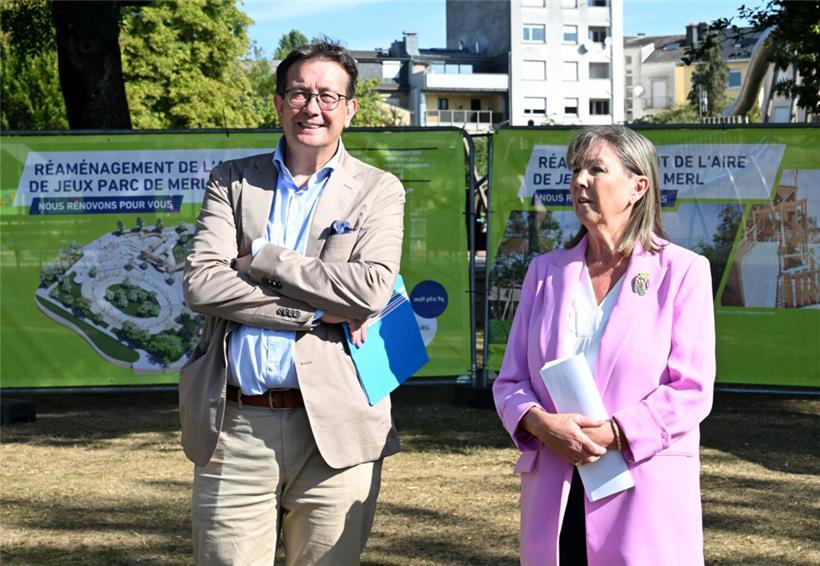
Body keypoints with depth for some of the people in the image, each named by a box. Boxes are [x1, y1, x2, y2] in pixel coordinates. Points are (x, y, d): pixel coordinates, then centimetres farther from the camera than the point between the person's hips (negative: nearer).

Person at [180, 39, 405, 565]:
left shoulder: (379, 191, 7)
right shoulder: (232, 181, 11)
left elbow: (371, 290, -10)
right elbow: (201, 285, -4)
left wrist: (261, 258, -7)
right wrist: (317, 312, -10)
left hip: (333, 429, -1)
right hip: (235, 428, 1)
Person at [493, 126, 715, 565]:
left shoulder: (681, 272, 0)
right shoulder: (546, 271, 12)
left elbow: (691, 391, -7)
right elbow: (510, 380, 10)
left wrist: (611, 434, -17)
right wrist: (541, 423, -11)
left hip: (646, 497, -3)